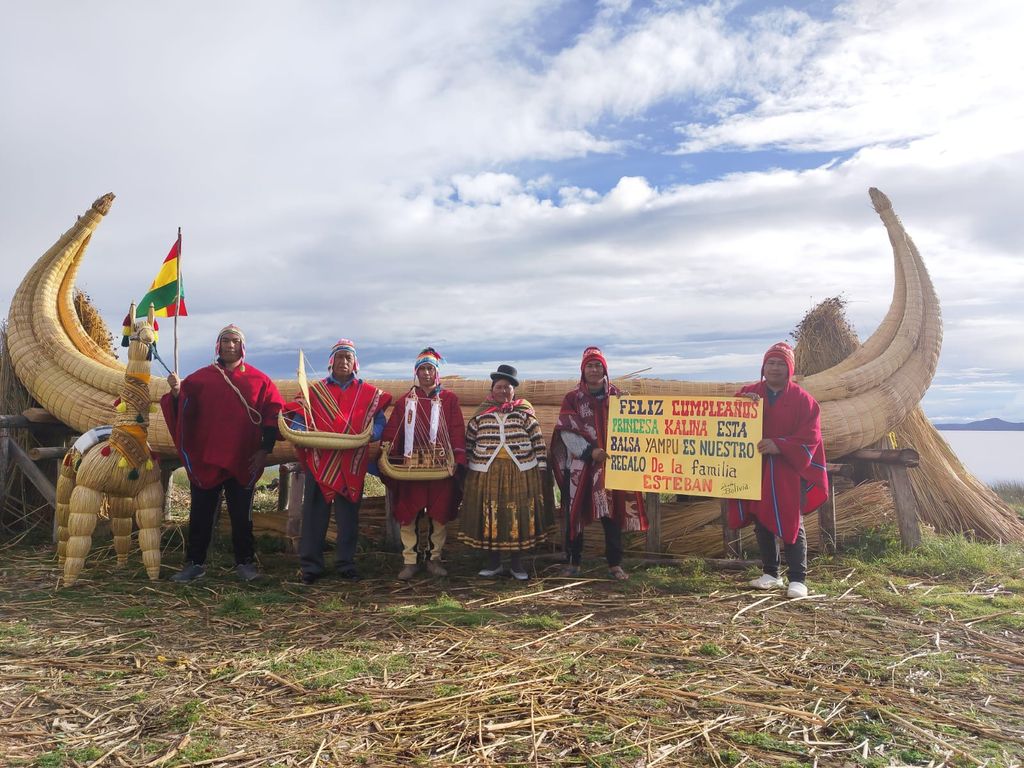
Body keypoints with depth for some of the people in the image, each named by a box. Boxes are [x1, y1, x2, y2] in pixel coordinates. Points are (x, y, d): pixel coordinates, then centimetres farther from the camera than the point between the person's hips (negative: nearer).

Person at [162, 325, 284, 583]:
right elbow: (183, 411, 1)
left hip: (243, 461, -1)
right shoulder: (201, 378, 7)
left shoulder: (259, 380, 5)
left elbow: (273, 413, 3)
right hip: (205, 460, 1)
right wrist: (176, 393, -20)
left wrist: (265, 449, -3)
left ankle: (245, 562, 16)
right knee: (200, 514, 6)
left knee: (241, 515, 7)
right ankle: (195, 563, 16)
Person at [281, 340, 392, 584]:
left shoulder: (369, 393, 7)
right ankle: (310, 565, 11)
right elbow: (297, 417, 2)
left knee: (348, 516, 8)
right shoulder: (315, 390, 8)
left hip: (353, 464, 1)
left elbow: (380, 422, 3)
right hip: (320, 462, 0)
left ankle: (346, 563, 20)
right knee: (315, 514, 2)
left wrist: (369, 436, -18)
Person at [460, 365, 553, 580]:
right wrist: (466, 468, 9)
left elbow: (538, 442, 3)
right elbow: (468, 443, 12)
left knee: (518, 516, 3)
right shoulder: (481, 414, 7)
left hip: (521, 474, -1)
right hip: (486, 474, 1)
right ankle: (493, 562, 20)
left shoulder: (525, 413, 3)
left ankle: (516, 564, 17)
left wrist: (541, 468, -1)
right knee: (489, 517, 4)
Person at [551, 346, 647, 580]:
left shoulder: (617, 395, 8)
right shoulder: (572, 398, 4)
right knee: (575, 513, 3)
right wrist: (590, 451, -15)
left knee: (612, 513, 0)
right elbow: (567, 431, -5)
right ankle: (572, 562, 15)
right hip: (579, 464, -1)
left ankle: (615, 564, 9)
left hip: (611, 463, 1)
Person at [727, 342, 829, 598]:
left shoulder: (802, 399, -1)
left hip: (789, 471, -3)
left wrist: (779, 445, -20)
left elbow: (809, 436, -7)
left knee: (791, 523, -3)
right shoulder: (749, 393, 9)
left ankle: (798, 579, 3)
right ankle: (770, 574, 19)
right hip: (756, 469, 4)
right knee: (761, 522, 8)